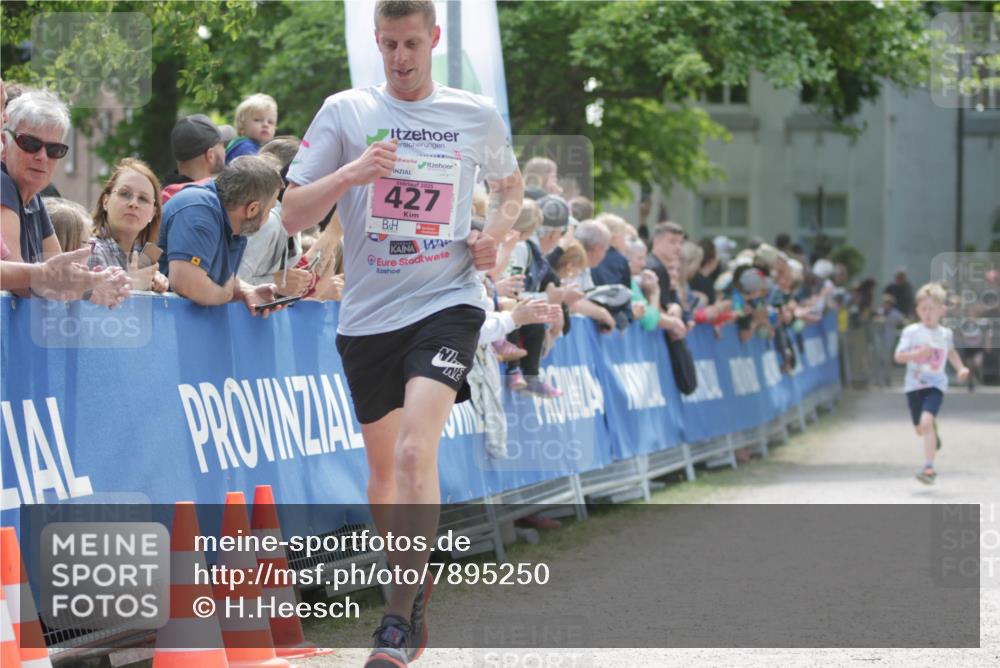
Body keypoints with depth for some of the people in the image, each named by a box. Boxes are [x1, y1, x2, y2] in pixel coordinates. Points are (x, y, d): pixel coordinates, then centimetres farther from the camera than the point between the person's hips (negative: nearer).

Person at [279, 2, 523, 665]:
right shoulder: (344, 112, 2)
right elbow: (292, 215, -1)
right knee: (383, 465, 14)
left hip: (446, 302, -2)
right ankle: (413, 593, 35)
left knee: (416, 449, -22)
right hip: (367, 312, 3)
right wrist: (350, 174, -18)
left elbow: (511, 186, 23)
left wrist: (496, 233, 2)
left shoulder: (477, 115, 4)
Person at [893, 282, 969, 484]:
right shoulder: (911, 332, -4)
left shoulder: (945, 334, 3)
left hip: (935, 385, -1)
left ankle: (929, 467, -22)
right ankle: (933, 431, 53)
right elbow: (898, 356, -8)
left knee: (926, 421, -24)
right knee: (920, 429, 13)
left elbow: (951, 352, 25)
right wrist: (917, 353, -23)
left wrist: (961, 368, 11)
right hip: (914, 384, 1)